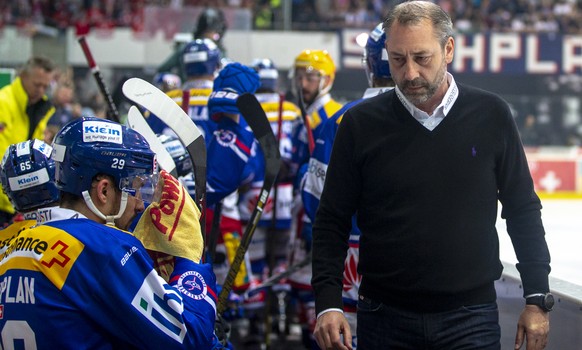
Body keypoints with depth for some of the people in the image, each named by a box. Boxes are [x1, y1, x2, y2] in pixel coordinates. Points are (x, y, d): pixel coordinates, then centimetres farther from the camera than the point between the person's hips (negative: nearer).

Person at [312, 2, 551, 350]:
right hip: (385, 319, 0)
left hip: (471, 319, 0)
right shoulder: (361, 123, -2)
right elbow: (332, 222, 3)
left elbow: (523, 210, 7)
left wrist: (537, 299, 5)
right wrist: (328, 303, -8)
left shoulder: (491, 115, -1)